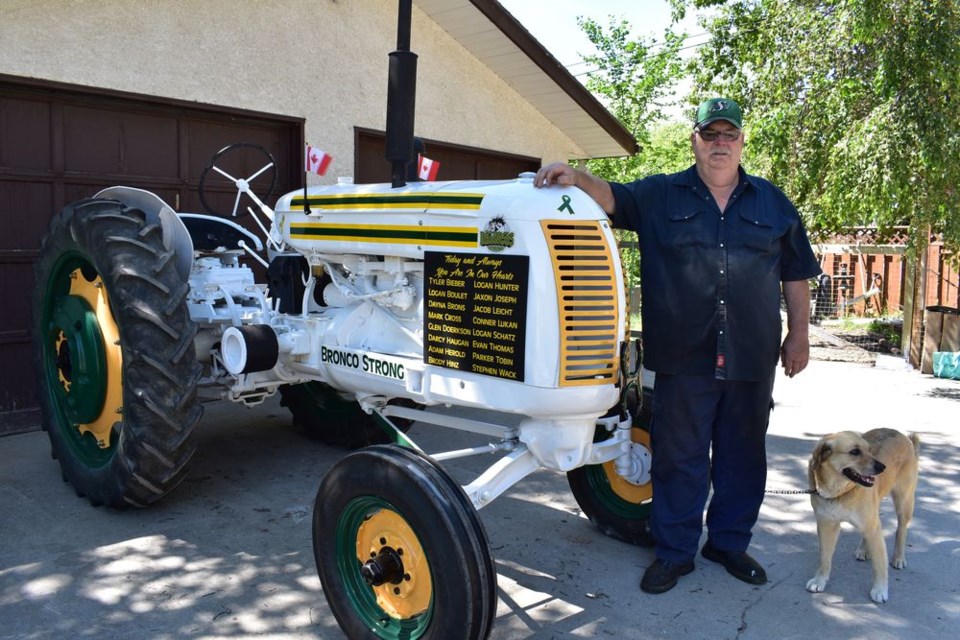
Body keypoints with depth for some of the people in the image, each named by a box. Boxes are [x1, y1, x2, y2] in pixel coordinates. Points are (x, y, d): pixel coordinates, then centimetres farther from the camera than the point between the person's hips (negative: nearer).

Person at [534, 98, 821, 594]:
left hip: (751, 357, 3)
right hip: (683, 357, -2)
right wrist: (577, 178, -30)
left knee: (742, 454, 13)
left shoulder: (772, 203, 12)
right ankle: (674, 552, 19)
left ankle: (730, 542, 31)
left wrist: (799, 335, 9)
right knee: (679, 456, 5)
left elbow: (796, 274, 14)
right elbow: (612, 197, -9)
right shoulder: (659, 196, 7)